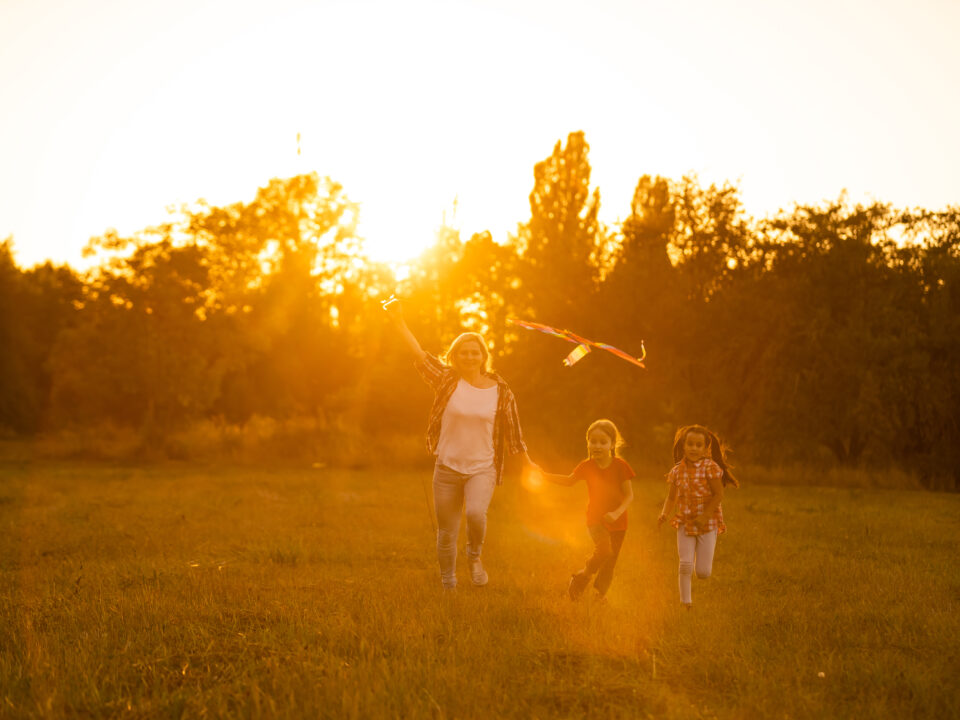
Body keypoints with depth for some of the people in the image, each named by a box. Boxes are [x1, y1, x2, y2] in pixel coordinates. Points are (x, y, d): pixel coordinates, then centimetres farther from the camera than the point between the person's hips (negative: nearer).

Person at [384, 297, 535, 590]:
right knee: (446, 533, 7)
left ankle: (475, 557, 4)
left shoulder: (500, 391, -1)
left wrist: (527, 463, 12)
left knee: (476, 512, -28)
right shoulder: (447, 381, -2)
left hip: (482, 469, -1)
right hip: (447, 468, 1)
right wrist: (399, 322, -23)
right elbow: (420, 355, -12)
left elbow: (512, 431, 8)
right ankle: (448, 587, 25)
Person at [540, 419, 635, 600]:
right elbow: (569, 480, 14)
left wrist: (617, 513, -26)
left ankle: (600, 595, 27)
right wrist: (544, 475, 3)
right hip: (595, 519, 0)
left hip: (617, 521, 0)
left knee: (609, 564, 6)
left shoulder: (620, 466, -11)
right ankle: (583, 576, -1)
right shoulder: (587, 466, -5)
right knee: (604, 550, -25)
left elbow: (629, 495, -10)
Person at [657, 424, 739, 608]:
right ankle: (686, 603, 5)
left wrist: (705, 515, -19)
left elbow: (719, 494, -11)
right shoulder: (677, 471, 2)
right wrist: (664, 514, -9)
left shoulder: (710, 467, -10)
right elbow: (671, 497, 9)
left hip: (708, 524, -3)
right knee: (685, 564, -9)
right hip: (685, 523, 3)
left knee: (703, 572, -3)